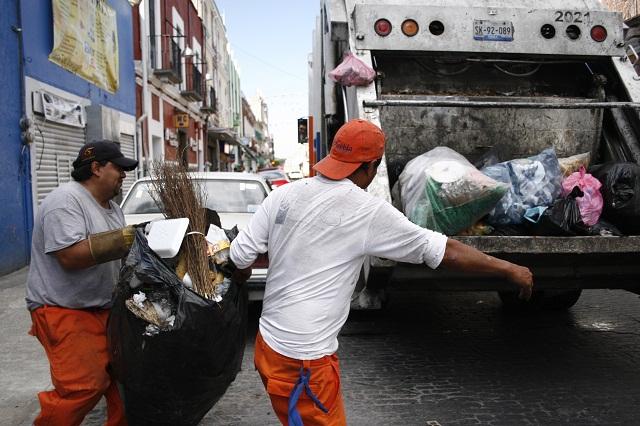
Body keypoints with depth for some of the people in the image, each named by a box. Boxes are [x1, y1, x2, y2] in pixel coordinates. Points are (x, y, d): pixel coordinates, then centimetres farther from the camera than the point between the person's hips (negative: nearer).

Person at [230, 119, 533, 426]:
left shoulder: (283, 195, -1)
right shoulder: (369, 212, -14)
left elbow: (241, 256, 2)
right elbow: (446, 252, -8)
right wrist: (509, 269, 4)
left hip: (268, 343, 6)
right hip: (305, 360, -6)